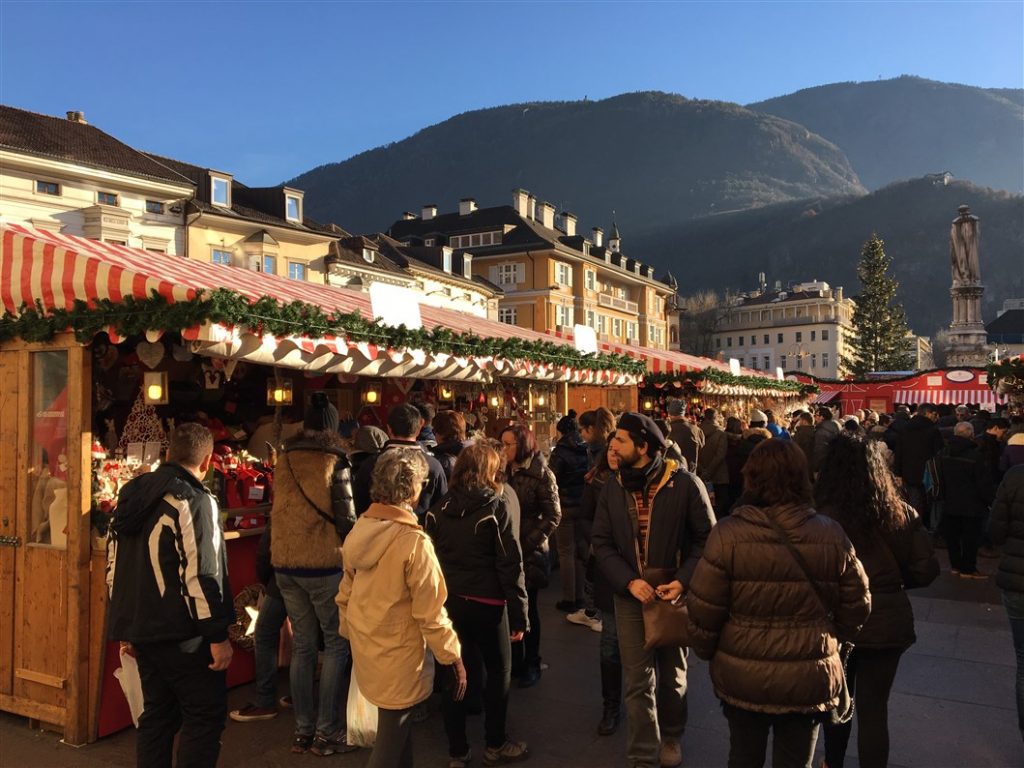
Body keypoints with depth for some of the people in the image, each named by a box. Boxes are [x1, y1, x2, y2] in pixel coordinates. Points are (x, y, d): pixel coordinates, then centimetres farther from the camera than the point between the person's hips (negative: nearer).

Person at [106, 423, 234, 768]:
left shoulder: (132, 495, 10)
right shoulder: (194, 501, -16)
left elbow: (114, 567, 16)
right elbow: (201, 575, -21)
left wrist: (127, 627, 23)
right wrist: (218, 635, -15)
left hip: (142, 631, 8)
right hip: (182, 635, -8)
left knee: (157, 714, 17)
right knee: (206, 715, 2)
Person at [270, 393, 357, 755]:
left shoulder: (284, 459, 5)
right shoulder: (334, 461, -11)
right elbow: (346, 519, -11)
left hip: (285, 563, 5)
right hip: (323, 563, -5)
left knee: (302, 646, 14)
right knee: (337, 644, 7)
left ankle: (303, 730, 20)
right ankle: (326, 732, 8)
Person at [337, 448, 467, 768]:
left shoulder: (358, 531, -4)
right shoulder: (414, 542, -24)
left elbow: (345, 596, 6)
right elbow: (430, 613, -20)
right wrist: (453, 659, -9)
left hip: (365, 652, 7)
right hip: (398, 661, -7)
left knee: (397, 730, 25)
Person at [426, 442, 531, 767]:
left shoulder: (438, 510, 2)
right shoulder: (494, 507, -11)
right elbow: (510, 565, -13)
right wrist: (519, 615, -8)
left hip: (448, 602, 4)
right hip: (486, 603, -4)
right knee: (498, 672, 15)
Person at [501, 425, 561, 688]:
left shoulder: (541, 474, -8)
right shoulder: (504, 471, 7)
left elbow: (553, 516, -9)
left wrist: (527, 543, -14)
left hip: (529, 551, -4)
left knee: (528, 608, 7)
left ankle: (531, 664, 22)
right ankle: (514, 662, 24)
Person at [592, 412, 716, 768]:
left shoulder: (685, 484, -14)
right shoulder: (613, 486, -3)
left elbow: (708, 537, -8)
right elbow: (602, 542, -2)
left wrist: (684, 580, -21)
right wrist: (629, 581, -17)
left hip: (674, 593, -1)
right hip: (630, 595, 1)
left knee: (672, 675, 20)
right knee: (638, 681, 4)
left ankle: (671, 736, 44)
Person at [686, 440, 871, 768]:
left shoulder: (728, 534, -18)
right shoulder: (832, 535, -10)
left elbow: (704, 609, -13)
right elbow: (856, 607, 0)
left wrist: (708, 652, 7)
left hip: (743, 677, -1)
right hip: (809, 679, 1)